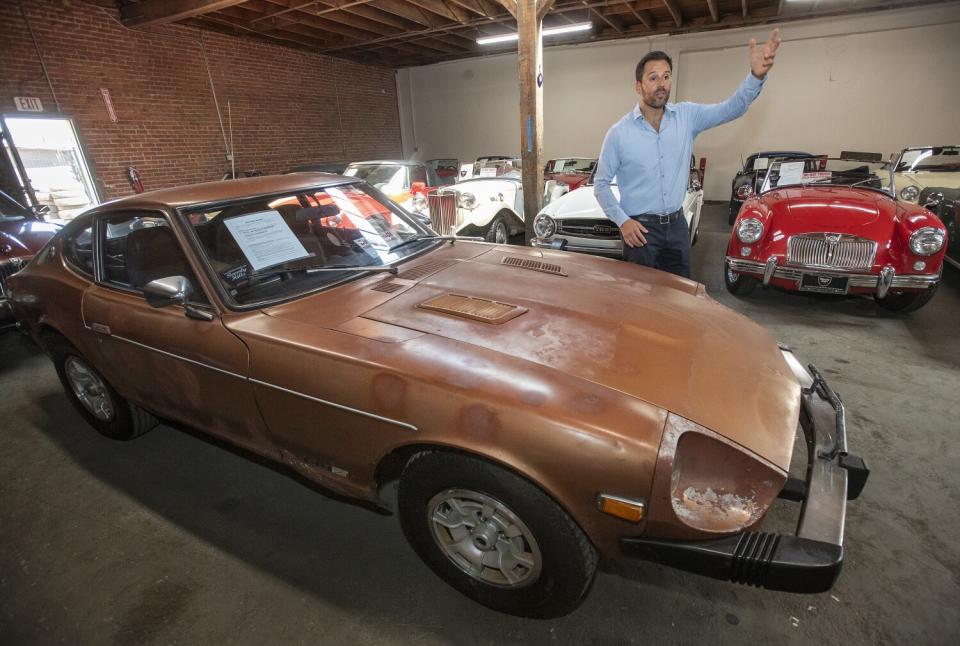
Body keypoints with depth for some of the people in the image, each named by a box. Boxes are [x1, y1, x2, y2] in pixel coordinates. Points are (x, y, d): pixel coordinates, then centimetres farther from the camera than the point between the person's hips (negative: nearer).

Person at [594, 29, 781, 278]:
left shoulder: (687, 116, 3)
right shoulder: (619, 132, -7)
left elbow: (732, 108, -7)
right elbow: (601, 184, -3)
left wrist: (756, 75, -28)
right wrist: (622, 220, -13)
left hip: (677, 225, 4)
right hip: (639, 229, -4)